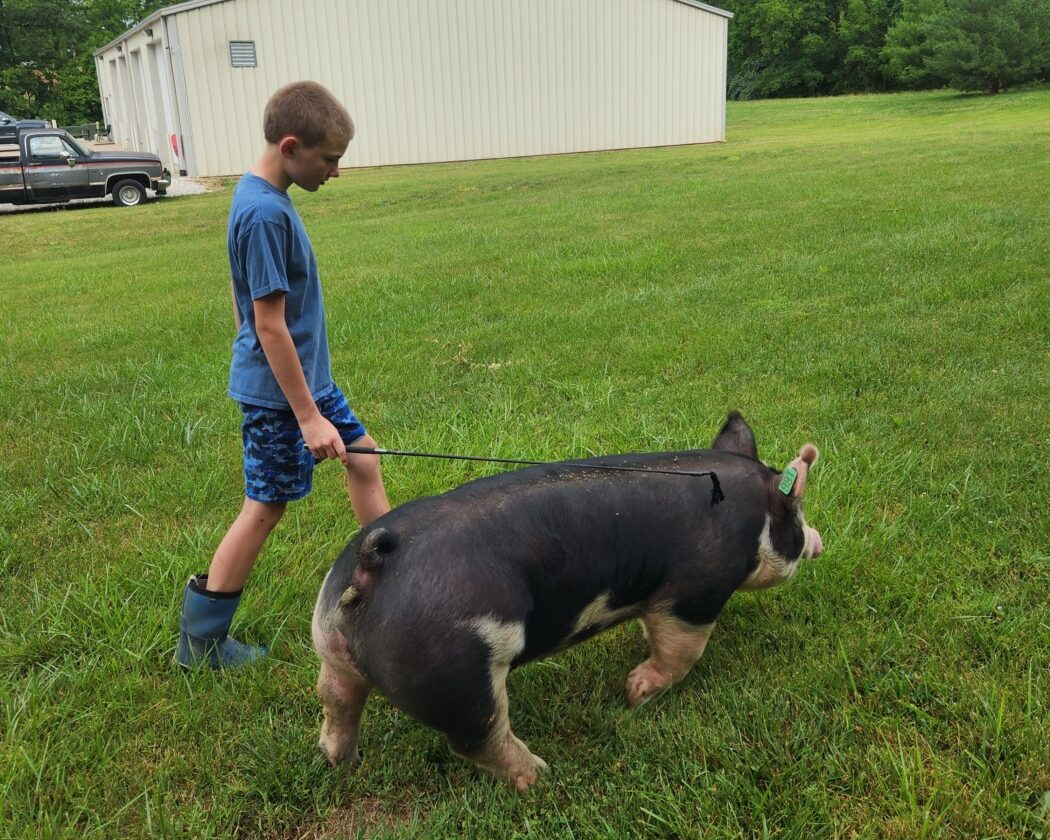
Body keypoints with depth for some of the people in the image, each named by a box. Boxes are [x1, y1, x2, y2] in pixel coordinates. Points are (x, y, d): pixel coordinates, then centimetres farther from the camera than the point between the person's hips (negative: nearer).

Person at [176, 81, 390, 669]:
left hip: (308, 374, 9)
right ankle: (200, 640, 17)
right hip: (279, 388, -9)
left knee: (364, 460, 17)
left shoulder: (262, 197, 5)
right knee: (268, 504, 2)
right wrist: (308, 416, -21)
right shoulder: (265, 213, -24)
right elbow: (269, 324, -24)